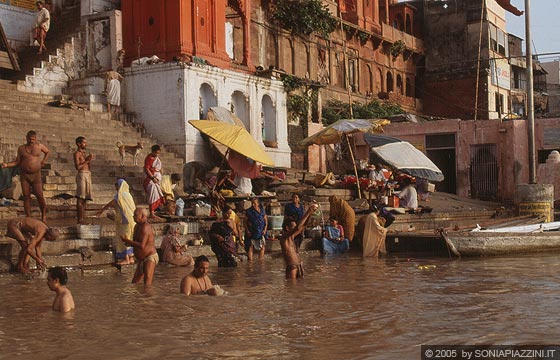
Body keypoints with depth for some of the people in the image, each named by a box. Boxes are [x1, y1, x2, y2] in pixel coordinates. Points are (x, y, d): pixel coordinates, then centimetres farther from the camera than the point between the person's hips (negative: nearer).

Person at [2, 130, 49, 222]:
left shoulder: (40, 146, 3)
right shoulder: (21, 148, 4)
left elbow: (47, 152, 23)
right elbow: (17, 162, 6)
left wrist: (43, 161, 11)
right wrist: (7, 165, -9)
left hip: (36, 175, -1)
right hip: (24, 175, 1)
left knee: (39, 195, -8)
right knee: (26, 196, 0)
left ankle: (44, 214, 12)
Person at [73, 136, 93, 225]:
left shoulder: (85, 153, 18)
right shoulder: (77, 153, -4)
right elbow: (78, 167, -15)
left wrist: (90, 160, 7)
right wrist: (87, 160, -12)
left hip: (88, 175, 8)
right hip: (82, 175, -8)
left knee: (85, 198, 8)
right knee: (80, 198, -8)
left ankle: (83, 218, 11)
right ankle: (79, 219, -7)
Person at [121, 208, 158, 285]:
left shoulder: (145, 227, -21)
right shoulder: (137, 226, 10)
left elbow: (142, 245, -28)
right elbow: (136, 242, 20)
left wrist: (127, 240, -20)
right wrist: (128, 242, -3)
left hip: (150, 258, -10)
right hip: (142, 260, 10)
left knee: (147, 284, -19)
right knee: (134, 283, 15)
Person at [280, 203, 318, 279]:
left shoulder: (292, 237, 13)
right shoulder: (284, 237, -12)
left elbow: (303, 225, 16)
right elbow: (297, 228, -25)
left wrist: (310, 212, 3)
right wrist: (308, 212, -21)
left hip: (299, 266, 9)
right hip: (292, 267, -9)